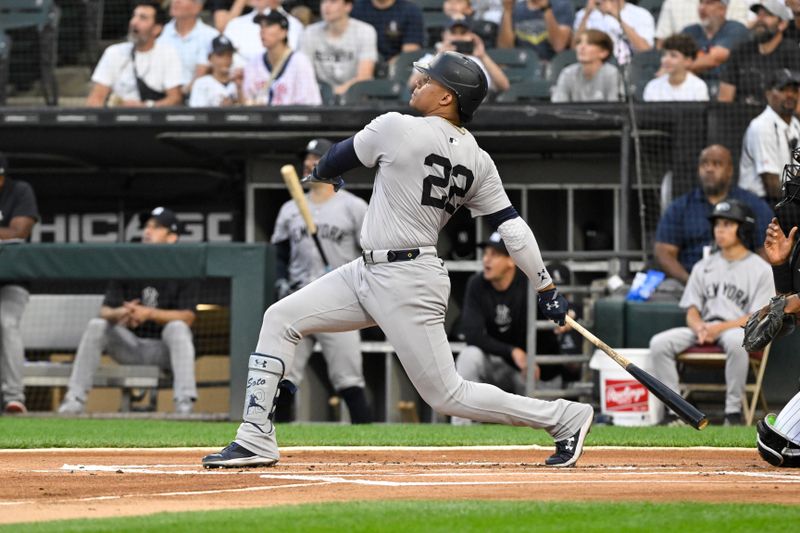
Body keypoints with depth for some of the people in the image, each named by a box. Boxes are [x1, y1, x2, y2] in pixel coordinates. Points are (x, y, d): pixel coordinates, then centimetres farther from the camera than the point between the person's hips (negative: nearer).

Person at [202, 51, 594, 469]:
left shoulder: (398, 129, -15)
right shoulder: (477, 161, 5)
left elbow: (339, 159, 1)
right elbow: (513, 227, 2)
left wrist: (320, 173, 24)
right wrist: (547, 289, 5)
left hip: (408, 285, -10)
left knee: (447, 395, -5)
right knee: (281, 318, 7)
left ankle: (565, 417, 2)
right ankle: (256, 440, 5)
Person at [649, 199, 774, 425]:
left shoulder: (760, 269, 2)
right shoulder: (704, 267, 17)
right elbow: (691, 311, 13)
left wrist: (720, 328, -19)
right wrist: (700, 327, -12)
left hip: (737, 329, -5)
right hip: (703, 329, 5)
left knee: (736, 341, -41)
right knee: (659, 343, -20)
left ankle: (733, 412, -31)